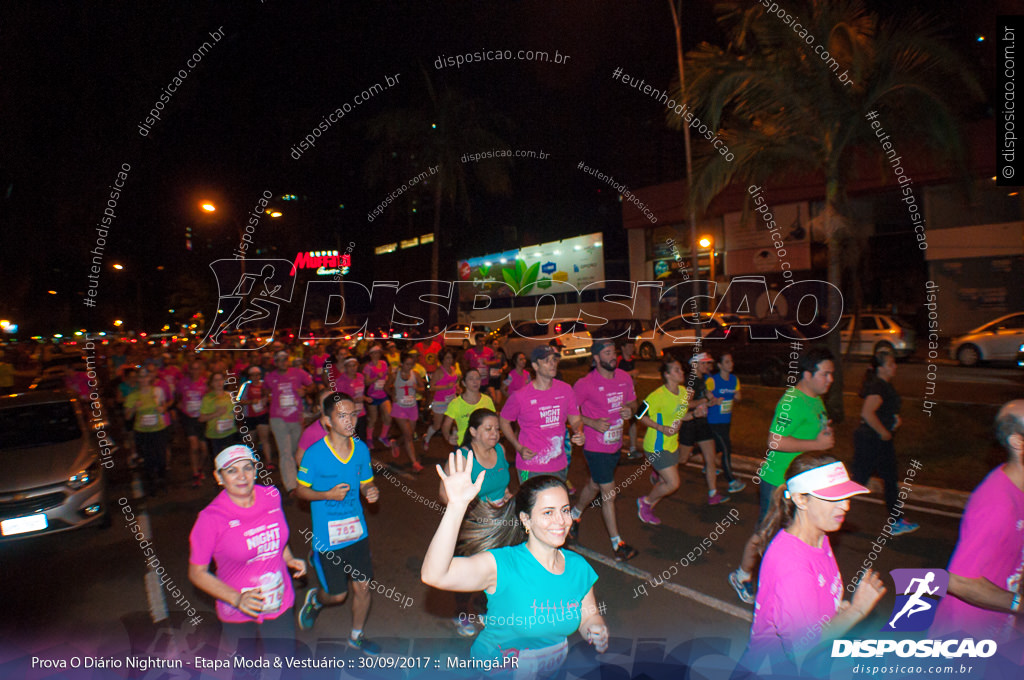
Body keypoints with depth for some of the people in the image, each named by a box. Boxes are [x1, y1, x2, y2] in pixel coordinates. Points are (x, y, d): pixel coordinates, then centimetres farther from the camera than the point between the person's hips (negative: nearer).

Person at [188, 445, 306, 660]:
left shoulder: (272, 496, -6)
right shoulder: (210, 518, -19)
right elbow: (197, 572, -11)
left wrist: (289, 559, 0)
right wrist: (237, 599, -20)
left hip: (280, 605, 3)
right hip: (239, 615, -3)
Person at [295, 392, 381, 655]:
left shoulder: (361, 449, -4)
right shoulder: (314, 454, -17)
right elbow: (301, 490, -6)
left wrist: (370, 493, -14)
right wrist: (328, 494, -22)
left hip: (357, 531, 4)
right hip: (327, 536, -4)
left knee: (362, 586, 12)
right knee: (337, 594, 9)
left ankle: (356, 635, 38)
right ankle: (315, 599, 45)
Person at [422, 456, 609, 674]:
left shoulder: (578, 566, -8)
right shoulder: (502, 565, -24)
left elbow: (589, 616, 8)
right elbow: (433, 575, -38)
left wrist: (596, 631, -15)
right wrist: (457, 506, -48)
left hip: (554, 669, 7)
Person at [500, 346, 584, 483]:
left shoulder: (566, 390, -1)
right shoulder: (520, 396, -12)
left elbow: (576, 419, 9)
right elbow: (504, 421, 1)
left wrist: (579, 433, -13)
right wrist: (519, 447, -10)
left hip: (560, 466, 4)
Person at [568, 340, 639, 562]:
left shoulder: (625, 378, 0)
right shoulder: (586, 383, -18)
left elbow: (633, 403, 14)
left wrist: (630, 411, -9)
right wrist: (593, 423, -22)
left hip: (615, 444, 6)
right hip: (596, 447, -6)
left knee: (594, 486, 23)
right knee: (609, 494, 0)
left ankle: (574, 516, 49)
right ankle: (617, 545, 14)